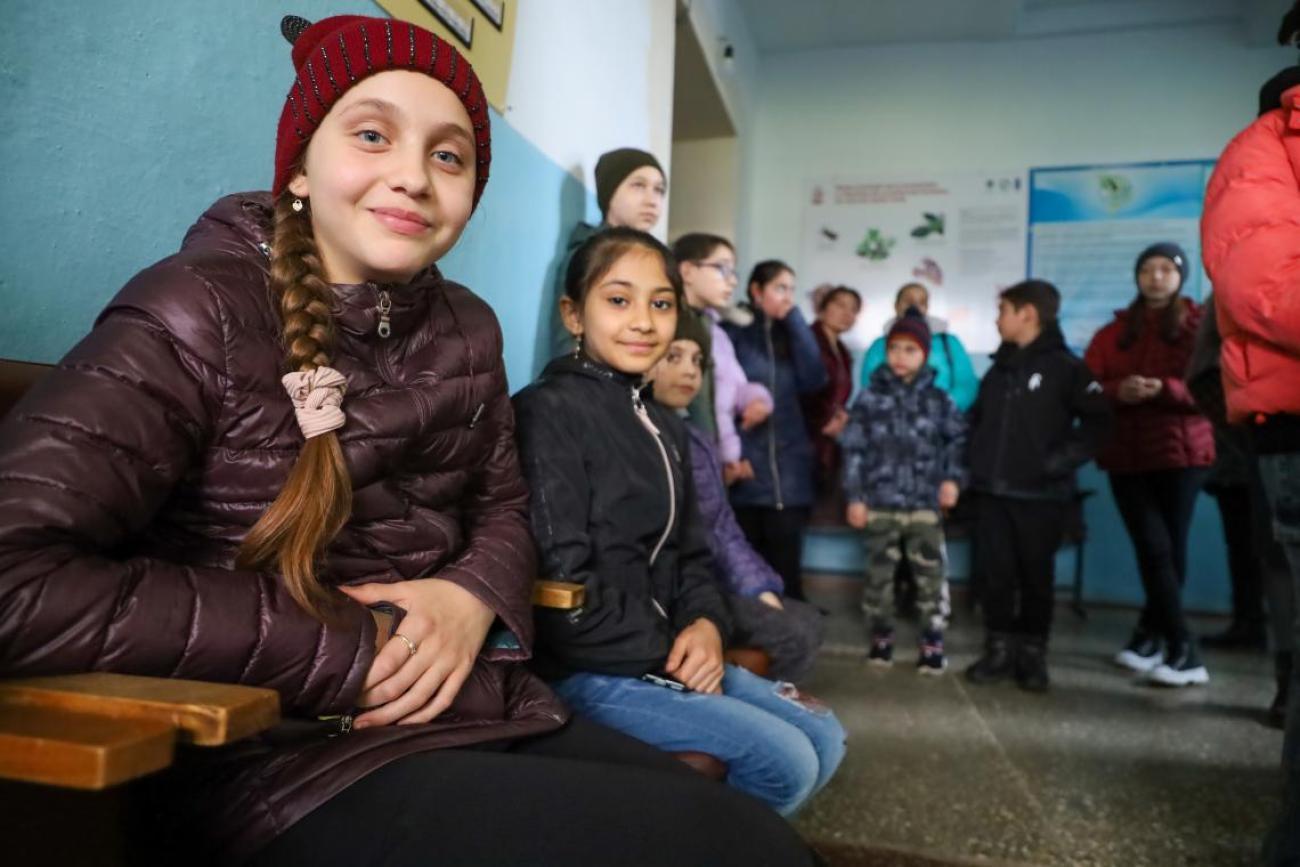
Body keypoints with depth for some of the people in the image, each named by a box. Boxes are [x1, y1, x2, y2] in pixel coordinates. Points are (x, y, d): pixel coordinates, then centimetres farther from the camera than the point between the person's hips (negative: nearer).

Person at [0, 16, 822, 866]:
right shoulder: (200, 315, -12)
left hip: (488, 715, 6)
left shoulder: (467, 330, 7)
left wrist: (472, 596, -7)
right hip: (285, 760, -6)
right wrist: (347, 649, -19)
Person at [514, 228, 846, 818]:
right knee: (784, 761, -14)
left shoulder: (662, 426, 14)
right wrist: (660, 654, -13)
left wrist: (706, 624, -5)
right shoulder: (549, 411, -15)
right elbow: (561, 578, -20)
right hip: (592, 669, -9)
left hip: (668, 652, 9)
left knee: (824, 739, 9)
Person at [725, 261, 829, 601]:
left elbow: (814, 379, -3)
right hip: (744, 470, -3)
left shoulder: (790, 334, 14)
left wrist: (795, 319, -3)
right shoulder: (732, 332, 0)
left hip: (788, 474, 3)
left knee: (786, 570, 3)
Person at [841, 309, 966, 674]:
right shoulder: (869, 398, 1)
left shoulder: (938, 400, 5)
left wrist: (953, 478, -2)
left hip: (925, 504, 1)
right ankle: (880, 639, 22)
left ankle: (932, 644, 12)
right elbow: (854, 450, 0)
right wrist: (854, 497, -4)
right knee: (879, 574, 8)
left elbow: (957, 440, 12)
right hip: (879, 503, 0)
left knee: (931, 575, 1)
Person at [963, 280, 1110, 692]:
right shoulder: (999, 367, 15)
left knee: (1036, 575, 4)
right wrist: (976, 460, 8)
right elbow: (976, 419, 21)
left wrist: (1061, 460, -14)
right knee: (996, 573, 5)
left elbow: (1098, 419, -9)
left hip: (1040, 493, -5)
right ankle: (999, 650, 16)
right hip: (993, 491, 5)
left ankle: (1032, 655, 16)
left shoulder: (1064, 366, -4)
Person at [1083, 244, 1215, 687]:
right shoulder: (1114, 331, 12)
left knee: (1171, 547, 1)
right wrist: (1118, 391, -17)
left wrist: (1165, 389, -20)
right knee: (1154, 548, -6)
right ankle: (1184, 652, -2)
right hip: (1126, 453, 1)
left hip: (1181, 451, -1)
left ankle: (1150, 635, 15)